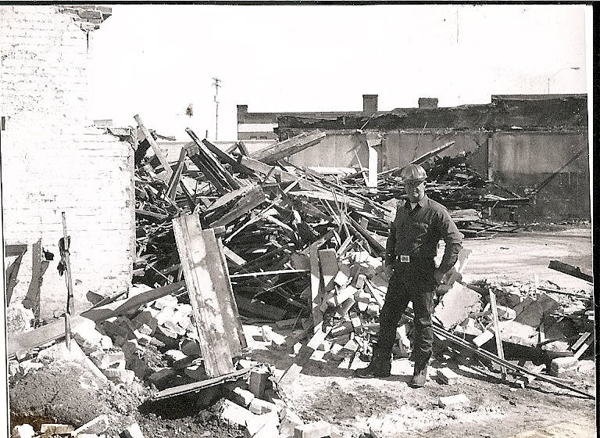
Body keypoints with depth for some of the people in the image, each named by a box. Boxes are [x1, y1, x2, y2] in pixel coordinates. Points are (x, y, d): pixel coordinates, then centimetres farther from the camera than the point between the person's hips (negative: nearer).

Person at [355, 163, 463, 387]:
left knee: (422, 322, 3)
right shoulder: (401, 209, 13)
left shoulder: (436, 211, -8)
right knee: (387, 316, 8)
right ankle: (380, 364, 18)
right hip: (399, 271, 6)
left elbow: (455, 241, -11)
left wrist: (441, 271, -12)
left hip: (423, 273, -6)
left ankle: (421, 370, 14)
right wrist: (388, 261, 14)